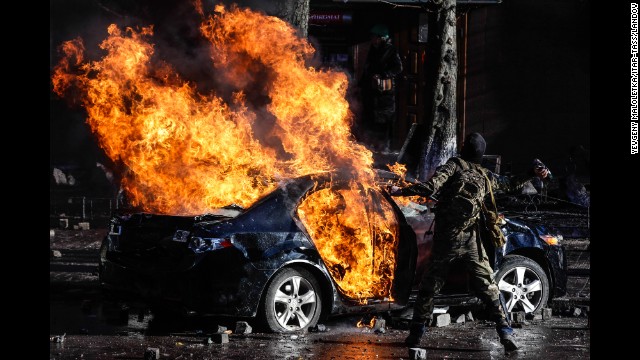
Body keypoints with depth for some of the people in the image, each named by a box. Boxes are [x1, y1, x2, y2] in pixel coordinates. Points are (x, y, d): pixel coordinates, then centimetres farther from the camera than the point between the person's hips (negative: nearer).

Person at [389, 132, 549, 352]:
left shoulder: (454, 164, -3)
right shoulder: (485, 176, 10)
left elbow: (430, 188, -16)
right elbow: (511, 184, 27)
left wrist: (401, 191, -10)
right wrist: (534, 175, 37)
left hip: (446, 240, -3)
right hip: (472, 241, 3)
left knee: (428, 288, 7)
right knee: (489, 288, 8)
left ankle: (416, 334, 8)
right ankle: (505, 332, 1)